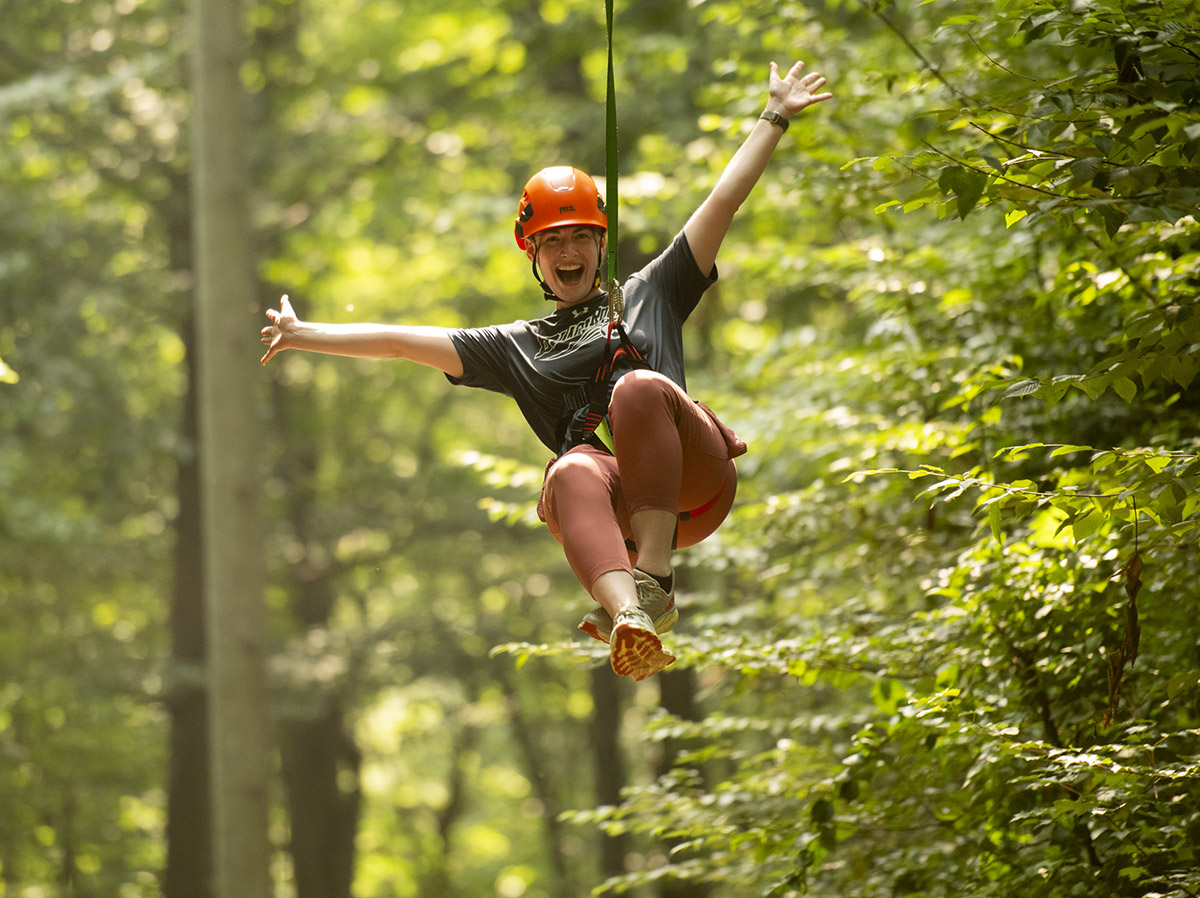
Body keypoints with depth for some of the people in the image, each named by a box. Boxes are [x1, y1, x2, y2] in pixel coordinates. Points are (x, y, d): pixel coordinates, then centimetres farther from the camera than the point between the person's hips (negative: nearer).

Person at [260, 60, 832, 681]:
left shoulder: (648, 295, 28)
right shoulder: (517, 347, 30)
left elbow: (724, 202, 25)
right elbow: (404, 342, 27)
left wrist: (774, 117, 22)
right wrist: (304, 335, 21)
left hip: (693, 481, 0)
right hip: (616, 503, 0)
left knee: (640, 387, -32)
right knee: (571, 472, -37)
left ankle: (653, 579, -41)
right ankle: (628, 619, -67)